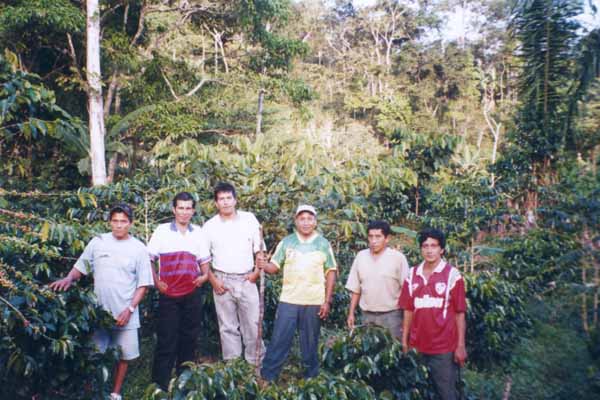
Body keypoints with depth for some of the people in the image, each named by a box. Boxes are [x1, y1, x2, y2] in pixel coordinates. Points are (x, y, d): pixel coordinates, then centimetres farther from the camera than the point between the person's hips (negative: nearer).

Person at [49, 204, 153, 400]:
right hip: (99, 311, 1)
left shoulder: (139, 248, -4)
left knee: (124, 355, 9)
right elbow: (81, 267, 6)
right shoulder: (98, 242, 0)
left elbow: (143, 284, -3)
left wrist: (129, 309, -12)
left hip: (125, 313, 0)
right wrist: (69, 278, -15)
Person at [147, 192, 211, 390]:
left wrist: (205, 275, -4)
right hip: (168, 294, -3)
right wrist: (156, 282, -8)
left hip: (192, 293, 3)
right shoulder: (162, 231, -2)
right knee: (166, 339, -1)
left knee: (189, 337, 12)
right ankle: (160, 385, 9)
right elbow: (148, 259, 0)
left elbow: (204, 260, 14)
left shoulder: (198, 232, 7)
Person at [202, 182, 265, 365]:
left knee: (253, 324, 4)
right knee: (228, 327, 8)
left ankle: (256, 364, 18)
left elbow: (259, 248, 6)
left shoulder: (249, 219, 0)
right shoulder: (209, 226, 1)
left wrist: (257, 272, -3)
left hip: (246, 280, 0)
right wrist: (213, 280, -3)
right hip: (222, 281, 0)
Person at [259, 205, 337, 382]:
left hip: (314, 302, 0)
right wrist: (263, 265, -24)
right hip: (288, 300, 0)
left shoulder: (323, 244, 1)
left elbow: (331, 273, 3)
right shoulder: (286, 242, 2)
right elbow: (274, 267, 0)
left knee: (310, 342, 11)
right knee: (279, 339, 0)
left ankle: (311, 377, 25)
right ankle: (267, 376, 10)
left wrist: (327, 301, -2)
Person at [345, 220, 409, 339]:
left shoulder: (398, 258, -7)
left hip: (391, 315, -3)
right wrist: (351, 313, 7)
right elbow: (355, 289, 10)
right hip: (367, 315, 4)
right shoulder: (361, 256, 4)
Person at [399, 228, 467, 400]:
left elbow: (459, 313, -4)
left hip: (444, 347, -4)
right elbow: (408, 310, 8)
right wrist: (404, 340, 7)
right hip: (417, 345, 4)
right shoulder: (412, 274, 4)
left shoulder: (452, 274, -6)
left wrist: (461, 345, -6)